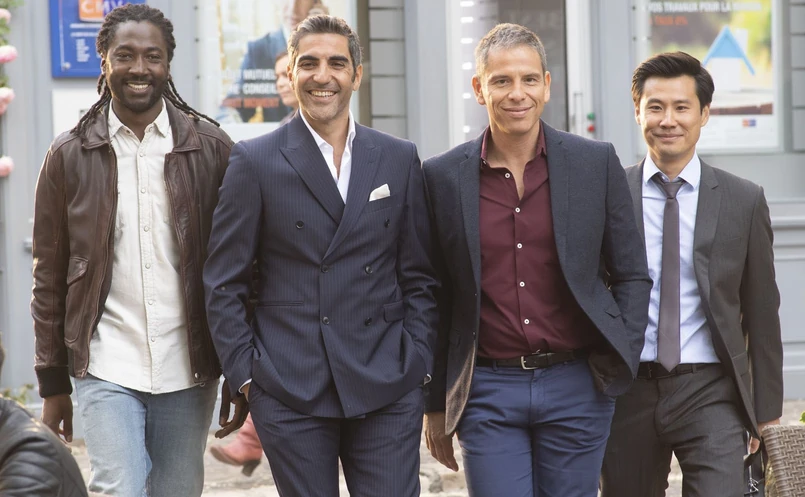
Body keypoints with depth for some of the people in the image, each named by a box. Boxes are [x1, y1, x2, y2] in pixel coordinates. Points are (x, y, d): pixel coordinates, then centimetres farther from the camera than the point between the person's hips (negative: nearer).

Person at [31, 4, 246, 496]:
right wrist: (53, 385, 5)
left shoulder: (211, 148, 3)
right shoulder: (69, 155, 3)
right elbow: (50, 278, 7)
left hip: (188, 371, 1)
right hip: (105, 370, -1)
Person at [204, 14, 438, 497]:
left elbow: (419, 277, 11)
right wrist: (246, 373, -3)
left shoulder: (400, 159, 9)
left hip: (387, 391, 2)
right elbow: (223, 284, 2)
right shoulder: (254, 162, 1)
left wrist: (418, 364, 3)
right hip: (290, 393, -2)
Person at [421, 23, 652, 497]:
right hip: (489, 391, 0)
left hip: (576, 387, 1)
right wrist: (436, 404, 8)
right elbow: (434, 300, 7)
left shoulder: (597, 163, 2)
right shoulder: (443, 176, 2)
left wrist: (620, 363, -3)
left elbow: (631, 275, 8)